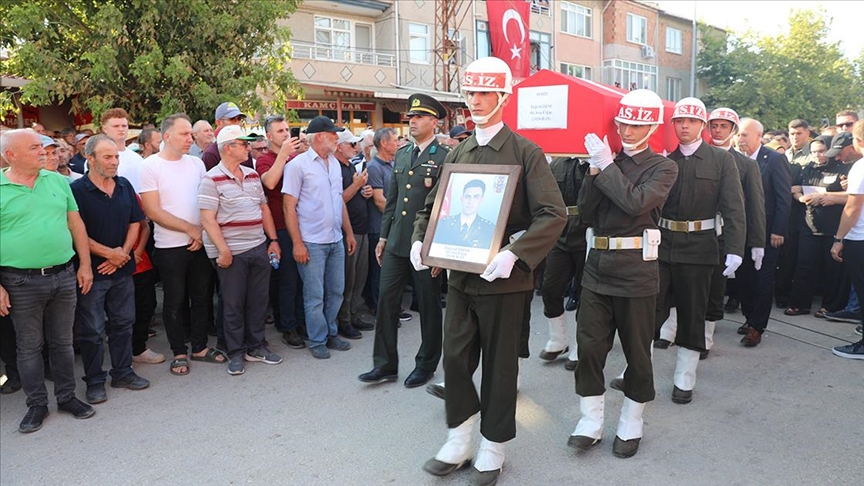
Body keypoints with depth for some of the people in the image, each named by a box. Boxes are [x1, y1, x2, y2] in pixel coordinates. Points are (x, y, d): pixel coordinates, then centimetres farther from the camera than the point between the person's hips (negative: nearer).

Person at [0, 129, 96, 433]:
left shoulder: (58, 181, 6)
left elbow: (76, 224, 9)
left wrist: (85, 265, 5)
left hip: (64, 276, 3)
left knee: (63, 342, 14)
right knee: (29, 346, 10)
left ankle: (67, 397, 28)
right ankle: (36, 404, 24)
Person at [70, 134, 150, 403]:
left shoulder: (125, 186, 6)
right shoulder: (77, 190, -10)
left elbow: (135, 223, 7)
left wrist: (123, 253, -6)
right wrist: (109, 253, -14)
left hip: (122, 269, 5)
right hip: (92, 270, -5)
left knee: (123, 323, 14)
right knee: (91, 330, 5)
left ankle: (123, 372, 28)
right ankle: (95, 381, 18)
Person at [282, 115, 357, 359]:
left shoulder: (334, 163, 10)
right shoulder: (298, 165, -9)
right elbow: (289, 206, -11)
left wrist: (349, 232, 13)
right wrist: (297, 243, -14)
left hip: (336, 240, 6)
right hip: (311, 242, -6)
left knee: (336, 291, 14)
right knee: (315, 295, 3)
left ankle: (330, 333, 30)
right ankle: (317, 341, 17)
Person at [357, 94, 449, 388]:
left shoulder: (444, 157, -7)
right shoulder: (401, 156, 13)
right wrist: (383, 237, 15)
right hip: (397, 242, 6)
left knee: (429, 305, 8)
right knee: (386, 300, 6)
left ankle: (426, 365, 24)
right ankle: (385, 365, 18)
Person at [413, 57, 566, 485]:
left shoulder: (525, 152, -7)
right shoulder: (457, 154, 10)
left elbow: (553, 216, -15)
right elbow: (432, 206, 17)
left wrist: (515, 253, -27)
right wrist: (419, 241, -2)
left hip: (503, 278, -5)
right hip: (460, 275, 5)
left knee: (499, 365, 7)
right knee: (455, 358, 9)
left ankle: (492, 450, 26)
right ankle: (459, 442, 28)